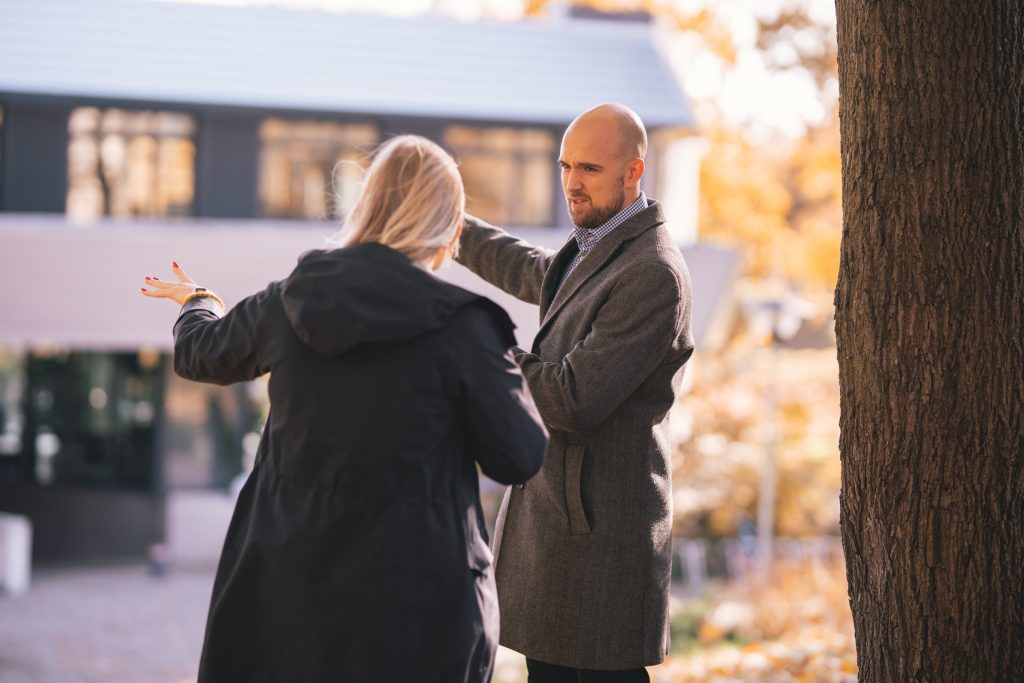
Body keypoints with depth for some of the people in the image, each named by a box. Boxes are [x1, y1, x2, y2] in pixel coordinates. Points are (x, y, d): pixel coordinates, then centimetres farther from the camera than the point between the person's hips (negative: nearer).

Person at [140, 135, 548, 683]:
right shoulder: (460, 328, -15)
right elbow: (521, 457, -8)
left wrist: (197, 303, 43)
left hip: (290, 581, 4)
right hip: (413, 594, -4)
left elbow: (200, 355, 20)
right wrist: (497, 367, 8)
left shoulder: (285, 303, -1)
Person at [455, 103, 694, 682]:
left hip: (600, 531, -10)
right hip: (552, 514, 10)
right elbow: (535, 274, 39)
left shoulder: (653, 274, -19)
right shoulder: (593, 249, 13)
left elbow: (575, 401, -25)